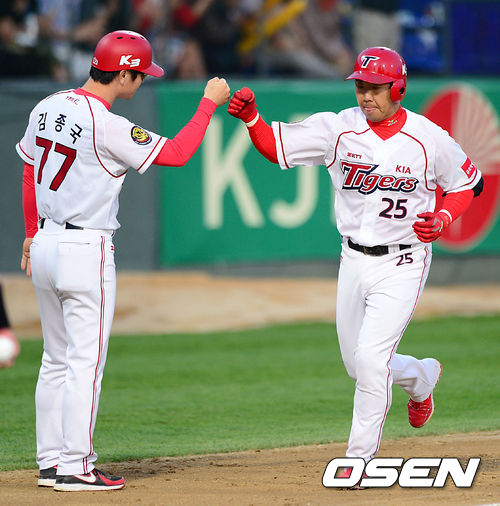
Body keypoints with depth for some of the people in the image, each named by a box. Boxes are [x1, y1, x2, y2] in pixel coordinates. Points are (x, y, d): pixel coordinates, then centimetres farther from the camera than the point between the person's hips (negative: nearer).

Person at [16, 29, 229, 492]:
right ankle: (75, 467, -3)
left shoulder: (47, 108, 5)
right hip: (86, 250, -8)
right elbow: (177, 154, -15)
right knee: (86, 361, -3)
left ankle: (50, 462, 16)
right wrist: (209, 103, -4)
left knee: (56, 359, 14)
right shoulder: (108, 127, -19)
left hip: (45, 244, 8)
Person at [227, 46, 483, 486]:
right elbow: (275, 145, -8)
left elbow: (470, 183, 3)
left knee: (370, 356, -16)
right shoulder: (338, 128, -5)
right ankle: (421, 377, 45)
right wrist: (251, 117, -28)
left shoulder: (430, 139, -10)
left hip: (402, 264, -4)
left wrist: (442, 219, -14)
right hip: (354, 262, 4)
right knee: (358, 364, 13)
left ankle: (361, 457, -4)